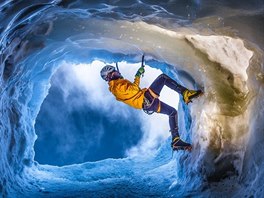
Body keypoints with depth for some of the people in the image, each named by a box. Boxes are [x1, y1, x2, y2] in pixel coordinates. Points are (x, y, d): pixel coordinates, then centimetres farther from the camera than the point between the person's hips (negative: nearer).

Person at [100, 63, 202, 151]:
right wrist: (138, 75, -11)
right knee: (163, 77, -5)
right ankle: (185, 93, -19)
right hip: (146, 98, -10)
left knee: (172, 112, 15)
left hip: (146, 104, 10)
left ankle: (176, 140, 8)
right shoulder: (117, 85, -12)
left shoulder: (113, 88, 18)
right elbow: (134, 89, -19)